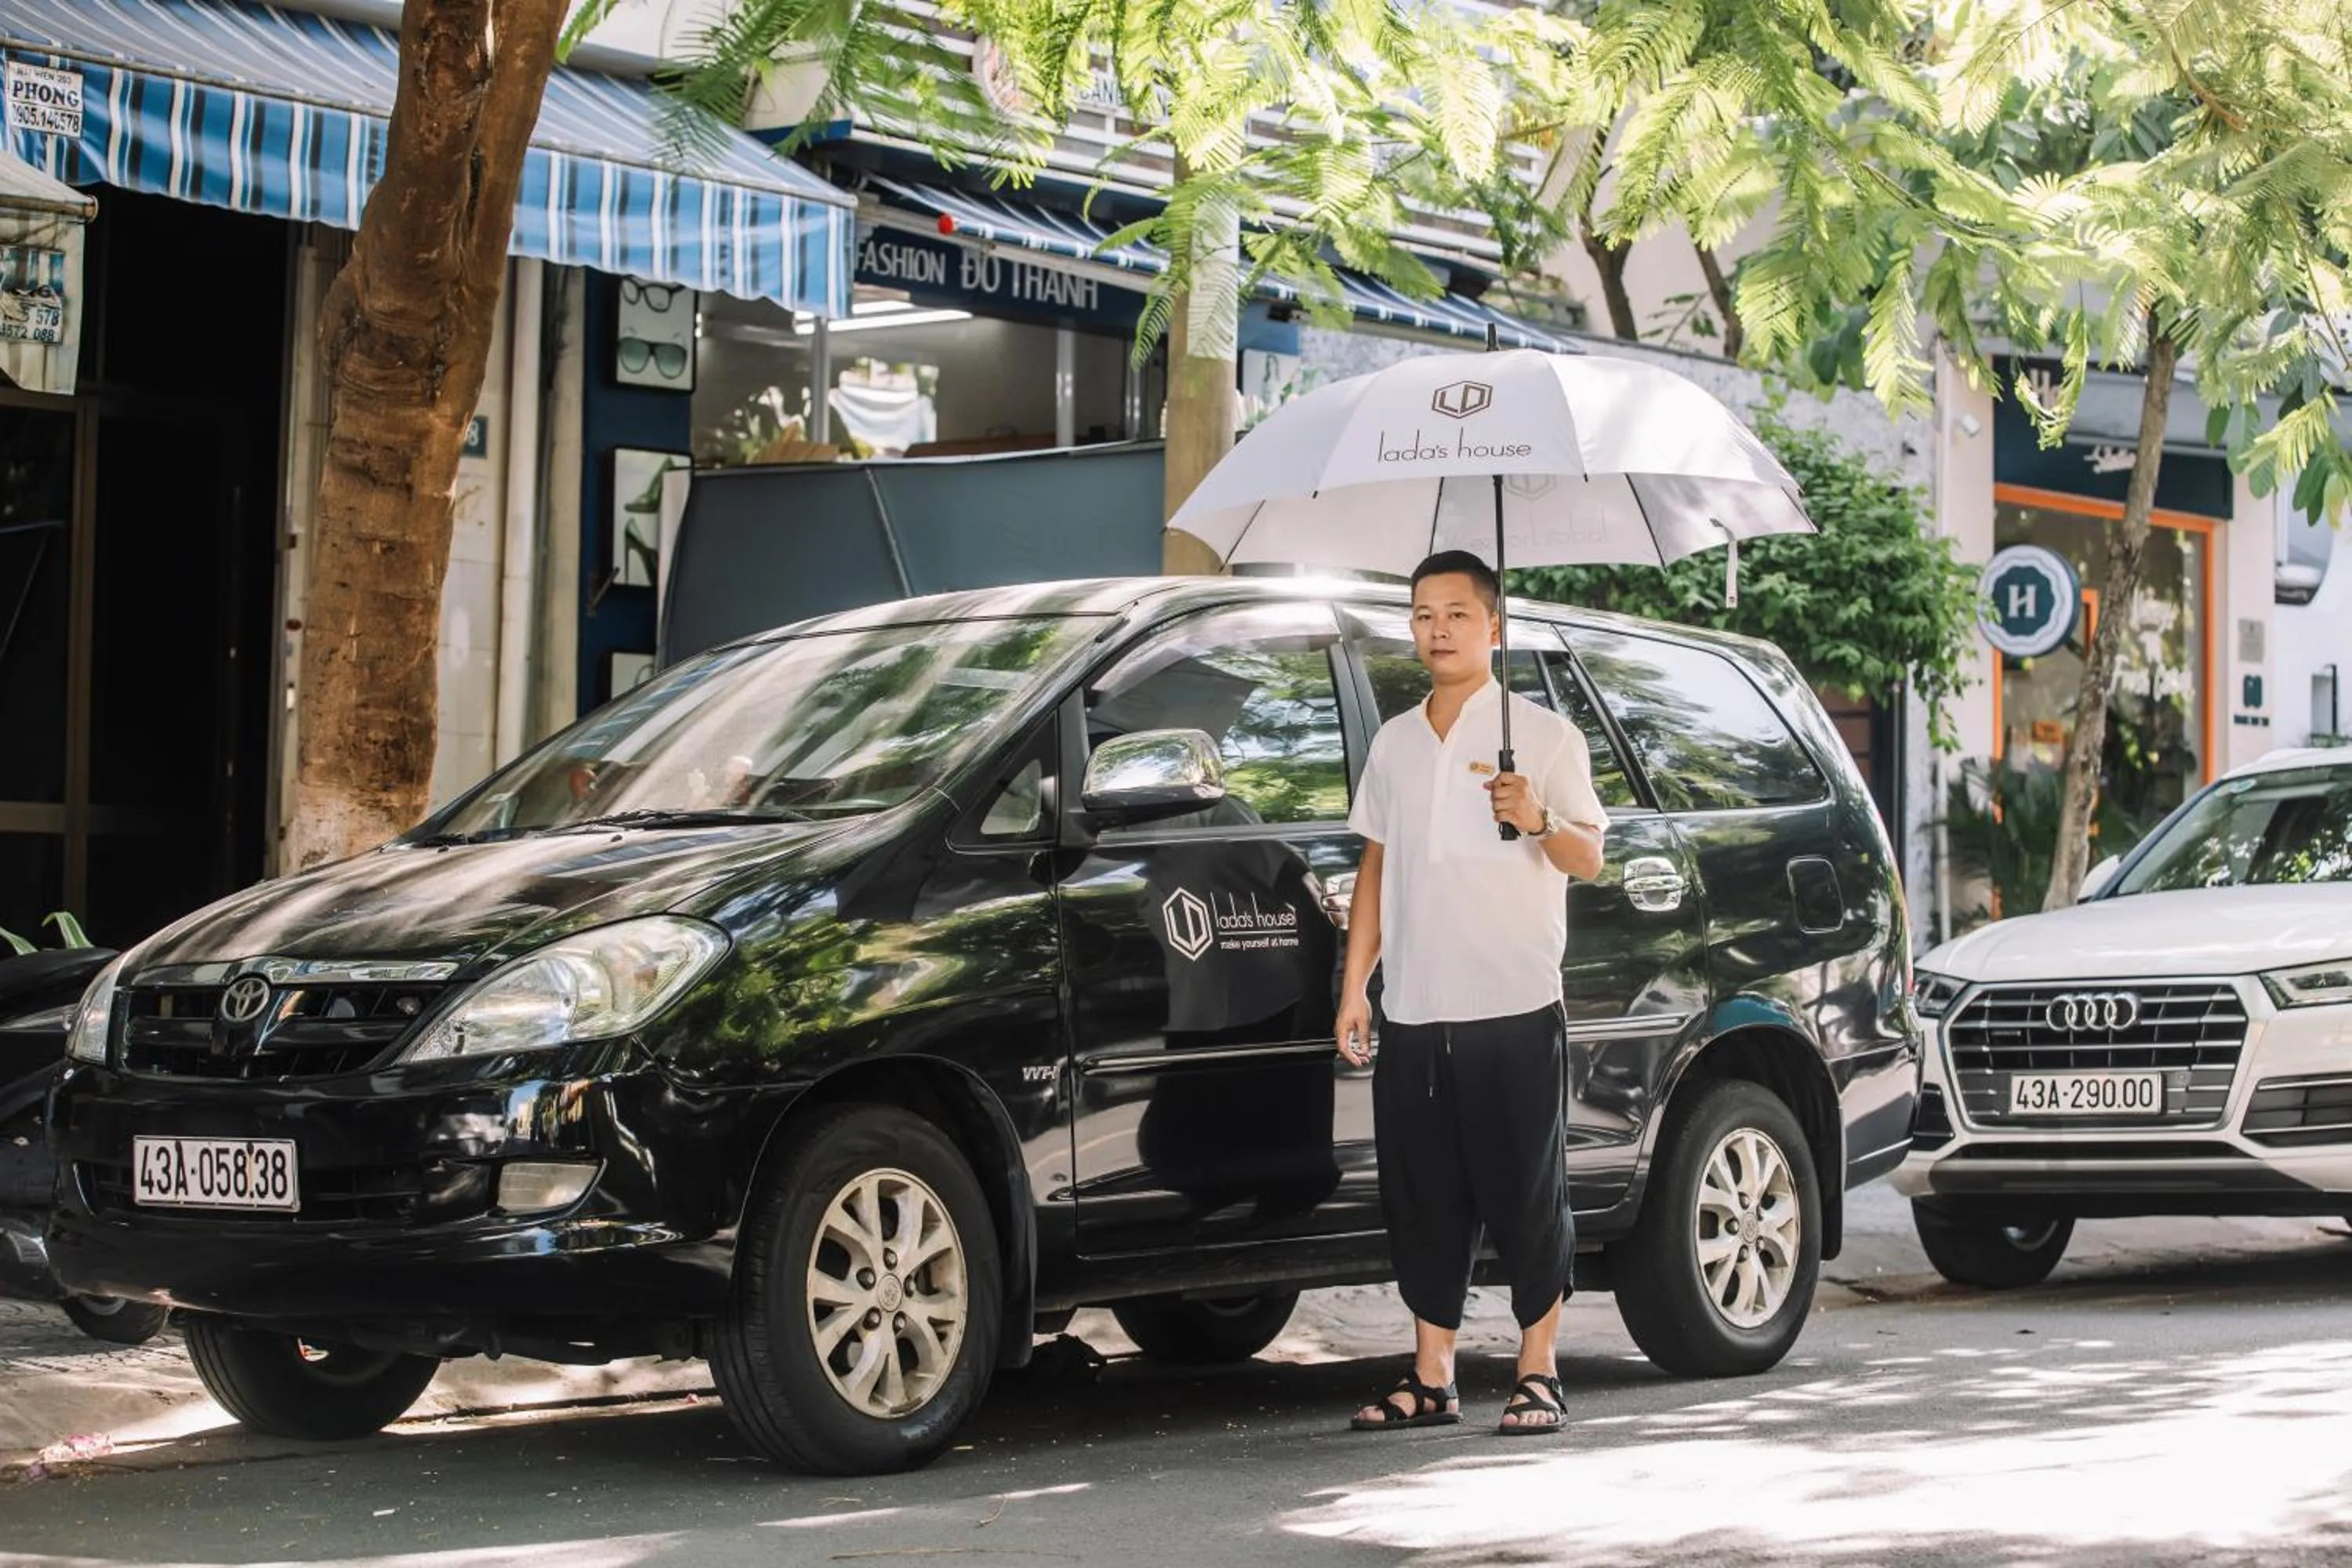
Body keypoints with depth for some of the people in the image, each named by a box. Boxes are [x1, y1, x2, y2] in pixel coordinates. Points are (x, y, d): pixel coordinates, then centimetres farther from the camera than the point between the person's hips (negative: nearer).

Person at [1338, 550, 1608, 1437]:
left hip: (1516, 1008, -4)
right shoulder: (1394, 745, 15)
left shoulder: (1543, 736, 1)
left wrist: (1538, 822, -23)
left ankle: (1537, 1373, 7)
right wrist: (1354, 983, 12)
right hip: (1413, 1015, 5)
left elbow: (1589, 860, -2)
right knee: (1422, 1198, 5)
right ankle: (1432, 1381, 11)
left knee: (1527, 1196, -1)